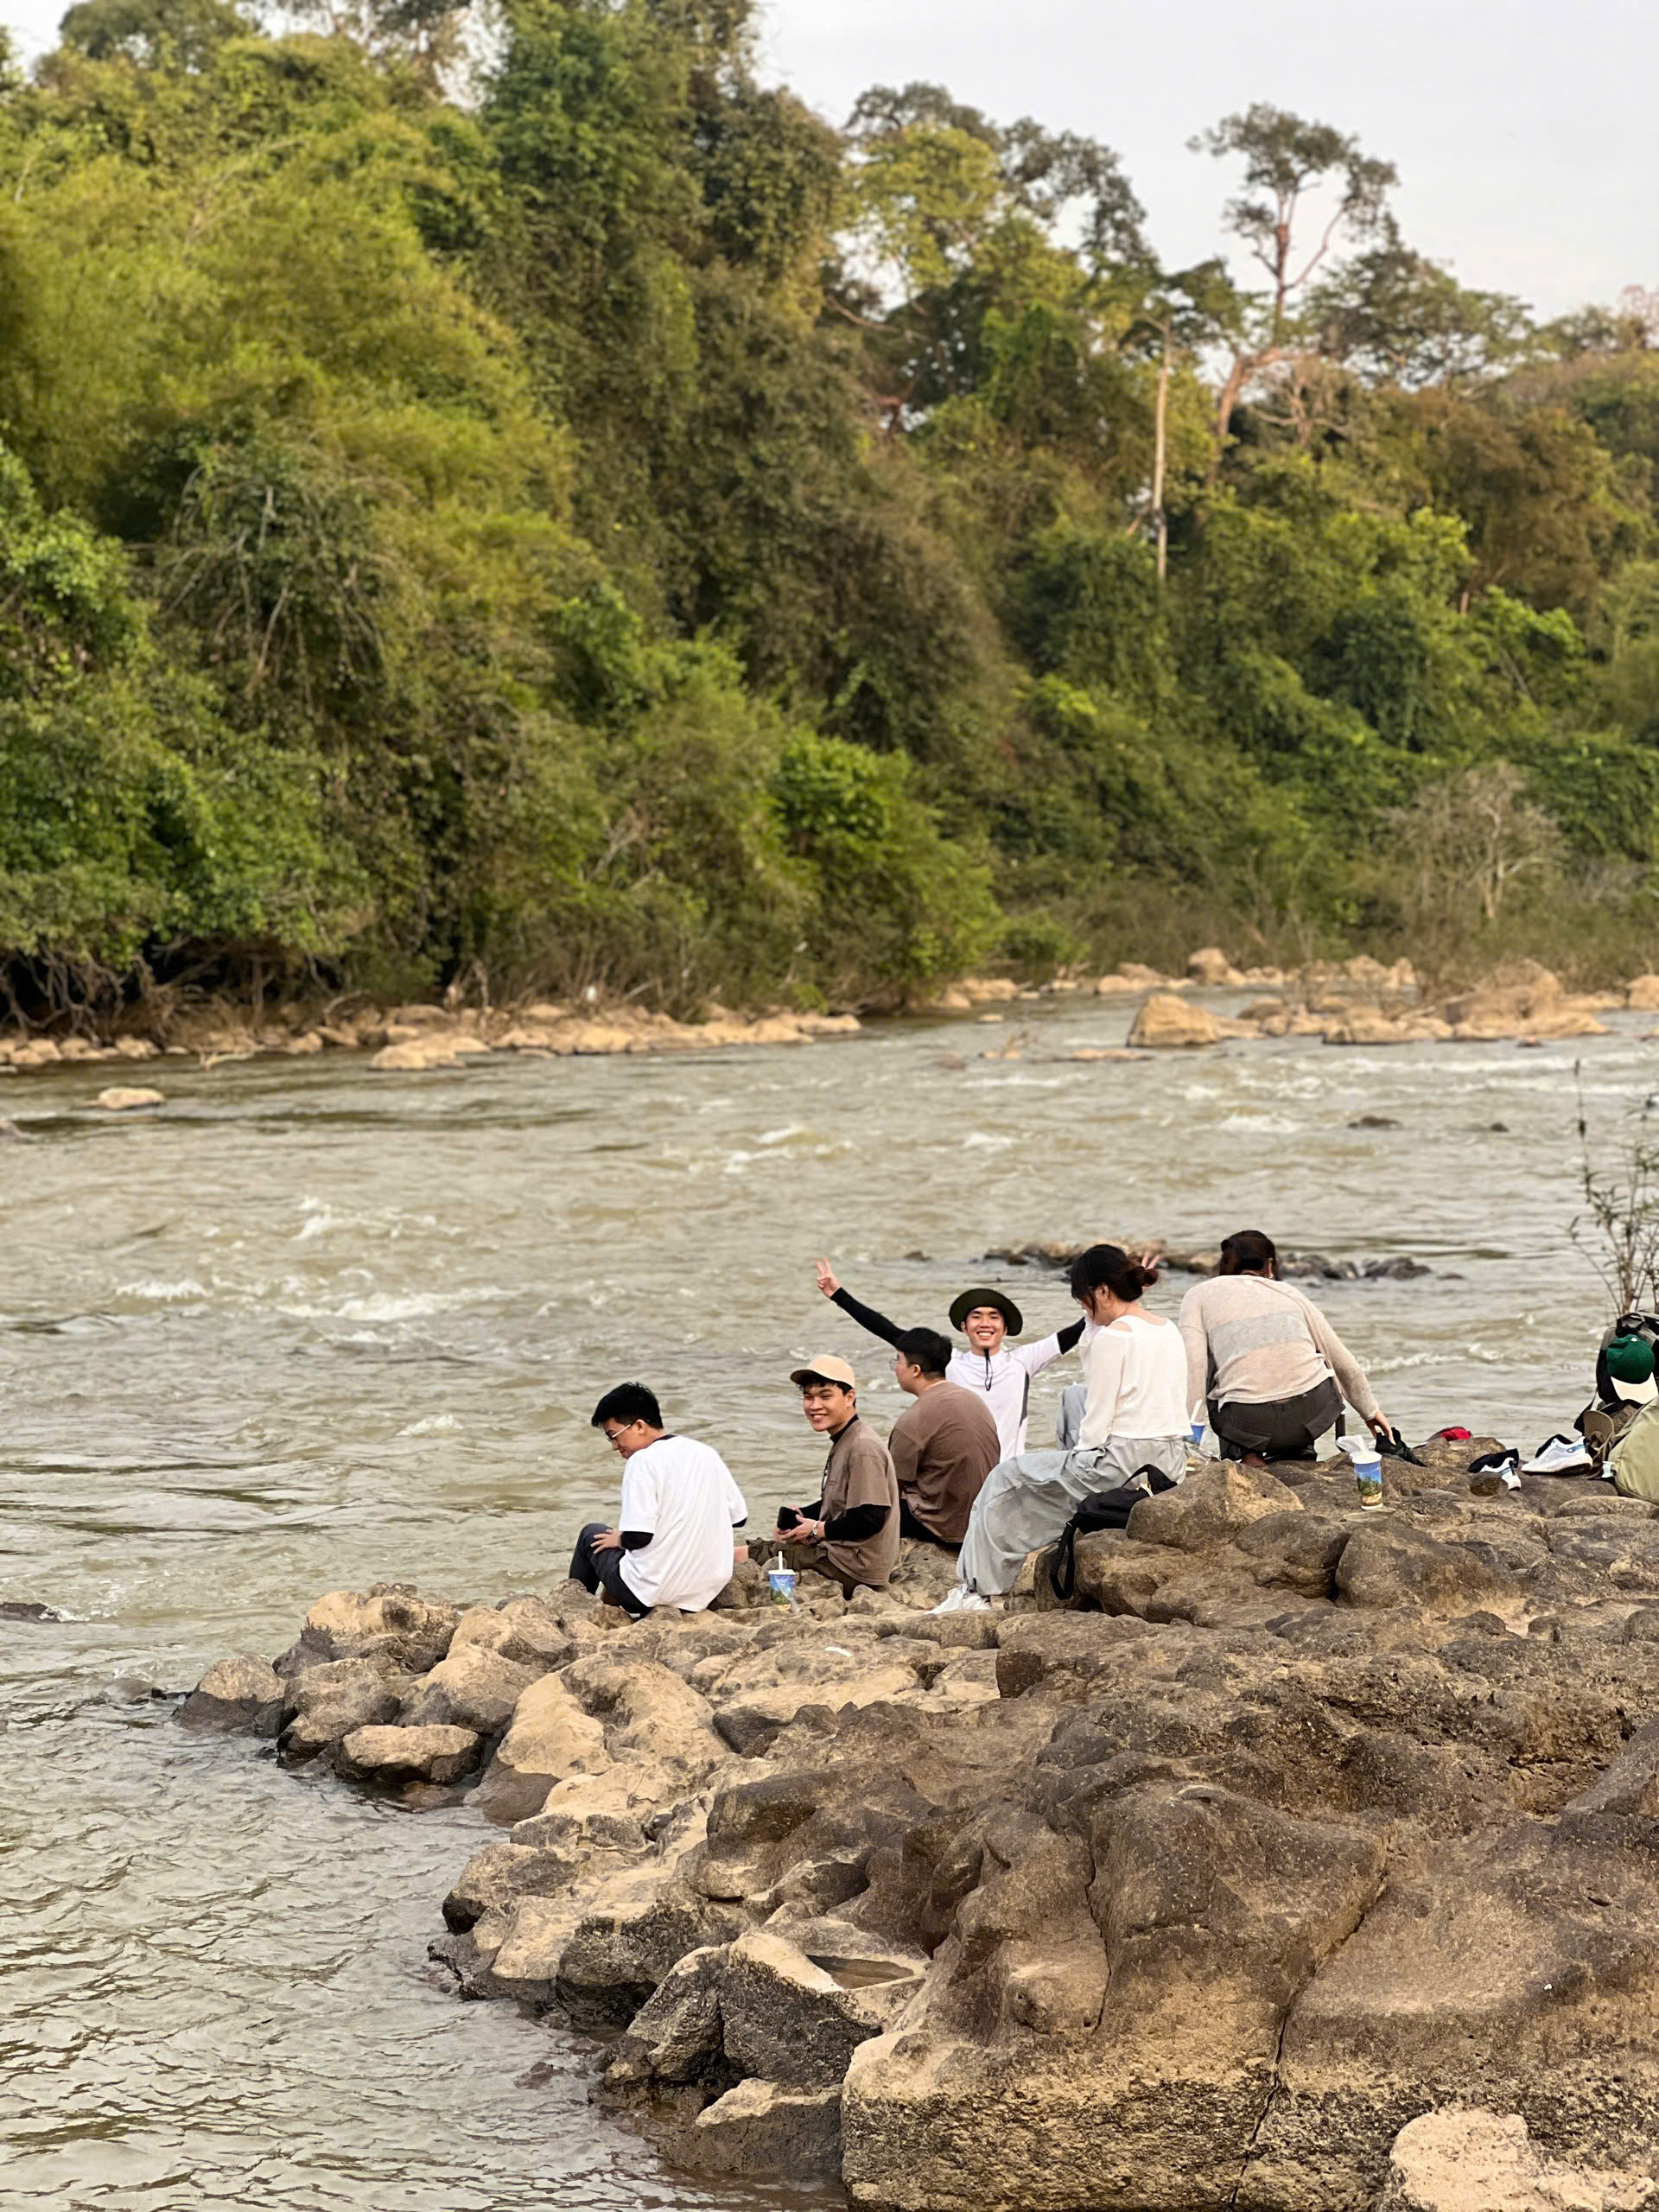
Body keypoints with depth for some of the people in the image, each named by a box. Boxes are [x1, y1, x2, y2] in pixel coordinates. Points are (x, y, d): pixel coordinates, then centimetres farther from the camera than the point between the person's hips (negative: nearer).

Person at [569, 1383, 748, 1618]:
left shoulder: (643, 1460, -15)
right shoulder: (707, 1455, 6)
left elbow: (638, 1536, -21)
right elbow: (739, 1517, 12)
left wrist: (620, 1539, 1)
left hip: (650, 1595, -7)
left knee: (592, 1535, 21)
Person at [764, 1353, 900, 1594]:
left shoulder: (864, 1449, -19)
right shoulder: (842, 1443, 14)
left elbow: (870, 1518, -24)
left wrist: (818, 1529, -13)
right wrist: (800, 1515, 6)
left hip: (852, 1570, -11)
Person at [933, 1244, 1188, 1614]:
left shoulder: (1111, 1338, -14)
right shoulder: (1170, 1331, 11)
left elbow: (1096, 1424, -14)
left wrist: (1082, 1462, 4)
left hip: (1121, 1465, -8)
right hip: (1170, 1465, 8)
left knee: (1006, 1478, 12)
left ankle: (977, 1588, 18)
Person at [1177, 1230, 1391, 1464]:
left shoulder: (1199, 1296, 14)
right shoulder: (1288, 1292, 21)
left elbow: (1193, 1366, -4)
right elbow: (1345, 1364, 27)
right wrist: (1370, 1411, 42)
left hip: (1250, 1424, -3)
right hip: (1315, 1414, 3)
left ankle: (1247, 1454, 16)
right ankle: (1299, 1452, 30)